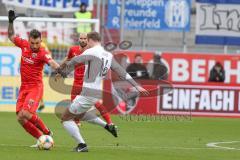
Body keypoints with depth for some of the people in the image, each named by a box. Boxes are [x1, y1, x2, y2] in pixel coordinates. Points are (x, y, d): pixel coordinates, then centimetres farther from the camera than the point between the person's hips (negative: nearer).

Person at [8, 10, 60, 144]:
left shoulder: (42, 53, -16)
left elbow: (51, 62, -35)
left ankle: (47, 133, -2)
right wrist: (11, 22, 10)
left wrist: (59, 69, -55)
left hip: (35, 87, -6)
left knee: (25, 113, -22)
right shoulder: (24, 45, 1)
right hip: (24, 88, 6)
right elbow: (11, 36, 20)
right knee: (20, 118, -4)